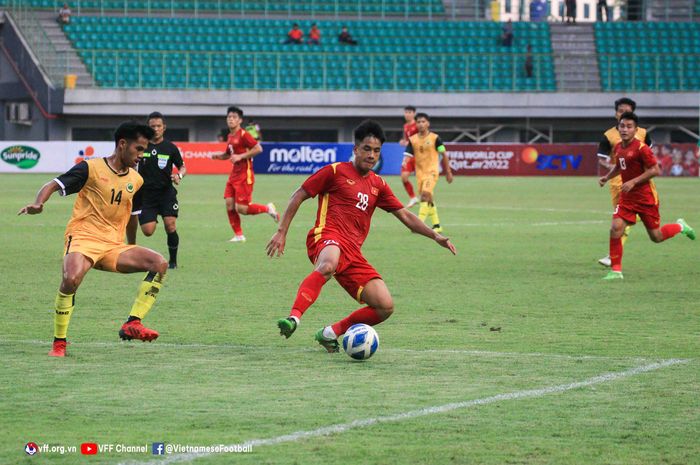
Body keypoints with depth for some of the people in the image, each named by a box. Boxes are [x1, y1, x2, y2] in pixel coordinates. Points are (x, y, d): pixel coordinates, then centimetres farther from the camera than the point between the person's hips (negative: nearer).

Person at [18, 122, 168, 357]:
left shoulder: (136, 180, 12)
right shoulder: (91, 168, -4)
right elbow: (53, 185, -9)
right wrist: (38, 204, -27)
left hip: (114, 247, 6)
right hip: (83, 239, -6)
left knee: (159, 263, -15)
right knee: (72, 278, -36)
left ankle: (132, 324, -17)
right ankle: (59, 343, -19)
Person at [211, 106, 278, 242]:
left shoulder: (243, 135, -13)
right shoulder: (230, 136, 13)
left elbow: (258, 148, -21)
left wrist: (240, 156, -22)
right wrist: (219, 156, 8)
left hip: (244, 176, -8)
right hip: (234, 174, 8)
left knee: (241, 208, -11)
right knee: (229, 204, 0)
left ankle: (268, 208, 11)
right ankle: (238, 235, 9)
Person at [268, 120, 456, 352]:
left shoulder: (378, 185, 22)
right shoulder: (335, 171, 6)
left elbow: (405, 216, 24)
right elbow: (299, 196, 8)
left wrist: (435, 236, 12)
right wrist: (282, 232, 1)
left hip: (353, 252, 6)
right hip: (327, 238, -6)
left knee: (385, 307, -5)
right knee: (328, 265, -44)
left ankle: (331, 332, 9)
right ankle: (293, 317, -54)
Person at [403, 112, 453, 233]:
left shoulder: (435, 138, -5)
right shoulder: (413, 140, 3)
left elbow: (443, 154, 2)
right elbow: (408, 155, 0)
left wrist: (448, 172, 4)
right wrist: (405, 164, -24)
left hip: (432, 171, -5)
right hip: (420, 172, 5)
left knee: (425, 194, -22)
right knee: (428, 199, 13)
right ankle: (436, 225, 26)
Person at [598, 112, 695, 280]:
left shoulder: (641, 148, -17)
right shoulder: (618, 148, 6)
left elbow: (655, 170, -19)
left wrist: (633, 182, -24)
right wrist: (606, 177, 10)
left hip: (646, 197, -6)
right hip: (627, 197, 6)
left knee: (656, 237, 5)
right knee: (616, 228, -14)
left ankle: (680, 226, 36)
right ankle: (616, 270, -6)